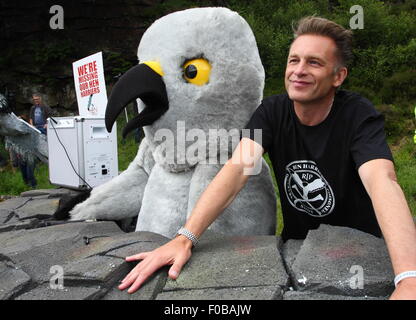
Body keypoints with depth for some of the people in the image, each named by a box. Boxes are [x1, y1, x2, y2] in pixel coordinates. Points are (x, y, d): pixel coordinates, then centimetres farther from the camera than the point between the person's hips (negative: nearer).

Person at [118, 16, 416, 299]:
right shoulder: (272, 111, -9)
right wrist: (185, 238, -35)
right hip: (297, 245, 2)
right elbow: (238, 170, -22)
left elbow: (382, 182, -34)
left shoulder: (359, 116, -18)